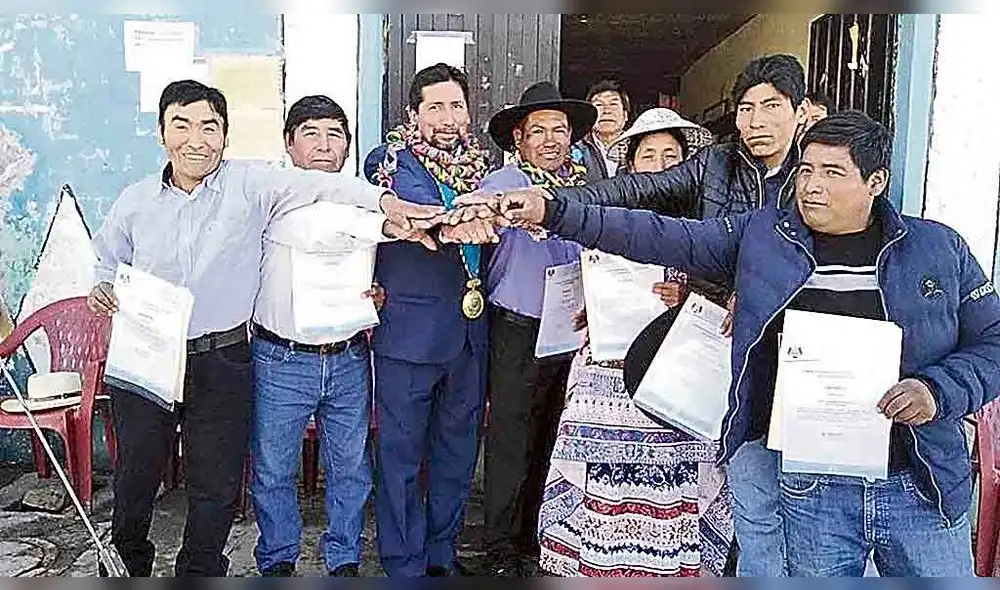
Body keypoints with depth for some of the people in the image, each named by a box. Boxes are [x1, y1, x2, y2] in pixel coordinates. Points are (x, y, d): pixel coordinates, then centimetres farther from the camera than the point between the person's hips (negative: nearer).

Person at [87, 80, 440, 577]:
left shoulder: (249, 185, -7)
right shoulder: (136, 200, 3)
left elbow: (317, 185, -21)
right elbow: (107, 260, 20)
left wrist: (384, 201, -37)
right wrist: (103, 288, -2)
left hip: (221, 363, -2)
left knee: (216, 485, 9)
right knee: (135, 472, 16)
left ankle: (199, 570, 34)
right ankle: (128, 563, 45)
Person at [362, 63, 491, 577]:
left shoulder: (478, 166, 12)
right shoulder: (389, 162, -5)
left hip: (469, 331, 6)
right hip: (409, 331, -5)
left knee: (457, 453, 16)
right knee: (401, 456, 3)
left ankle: (443, 554, 33)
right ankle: (405, 566, 19)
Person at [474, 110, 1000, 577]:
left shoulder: (939, 248, 1)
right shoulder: (760, 237, 0)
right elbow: (659, 238, -2)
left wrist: (938, 390, -14)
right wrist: (554, 212, -7)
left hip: (921, 486, 1)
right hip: (812, 490, 0)